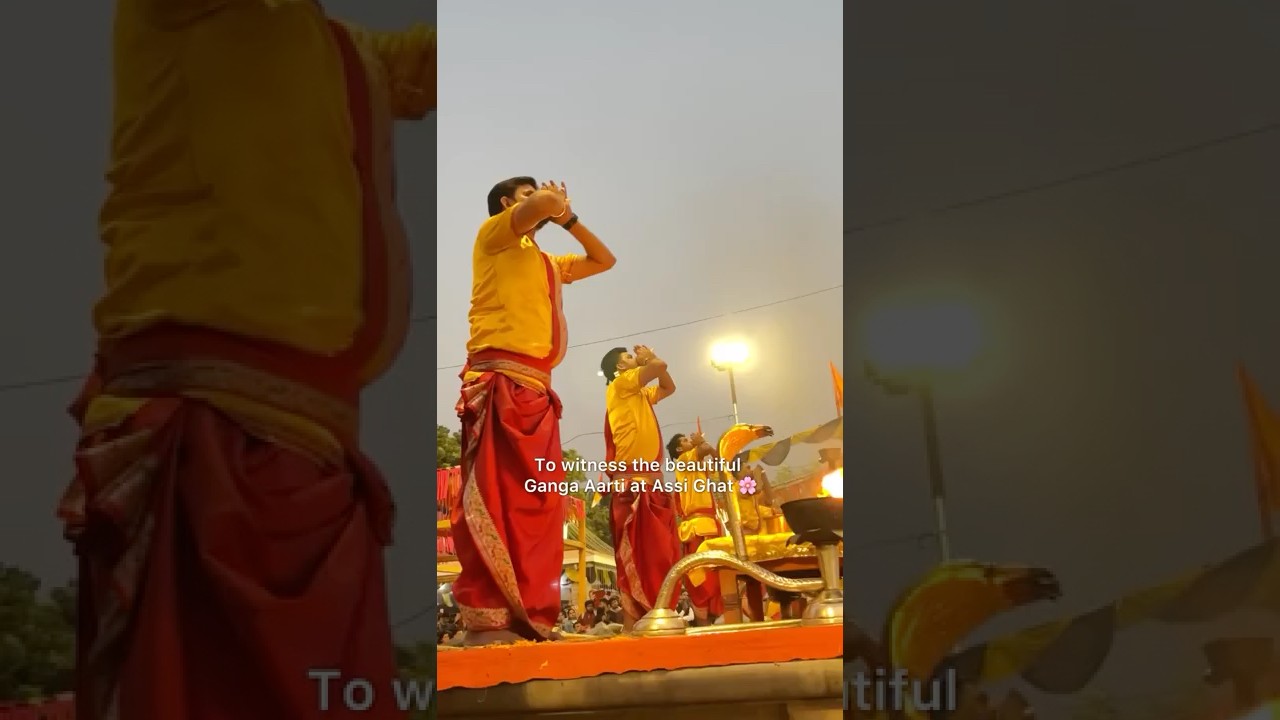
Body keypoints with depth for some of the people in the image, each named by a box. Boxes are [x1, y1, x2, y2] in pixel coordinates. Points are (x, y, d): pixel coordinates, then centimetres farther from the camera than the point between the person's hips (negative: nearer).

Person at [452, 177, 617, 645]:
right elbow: (545, 204, -11)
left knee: (537, 503, 2)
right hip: (500, 379, -9)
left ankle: (529, 615, 1)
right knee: (493, 494, -16)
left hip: (536, 388, 9)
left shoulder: (546, 262, 29)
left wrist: (568, 218, 28)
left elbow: (604, 260, 37)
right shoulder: (494, 234, 7)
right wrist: (554, 201, 11)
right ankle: (485, 617, -22)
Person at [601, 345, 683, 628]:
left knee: (657, 556, 5)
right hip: (633, 485, -9)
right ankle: (633, 625, -21)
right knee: (636, 556, -15)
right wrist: (649, 359, 11)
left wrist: (650, 358, 26)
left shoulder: (640, 394, 24)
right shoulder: (620, 385, -1)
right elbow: (659, 366, -11)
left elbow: (668, 387, 36)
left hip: (651, 484, 9)